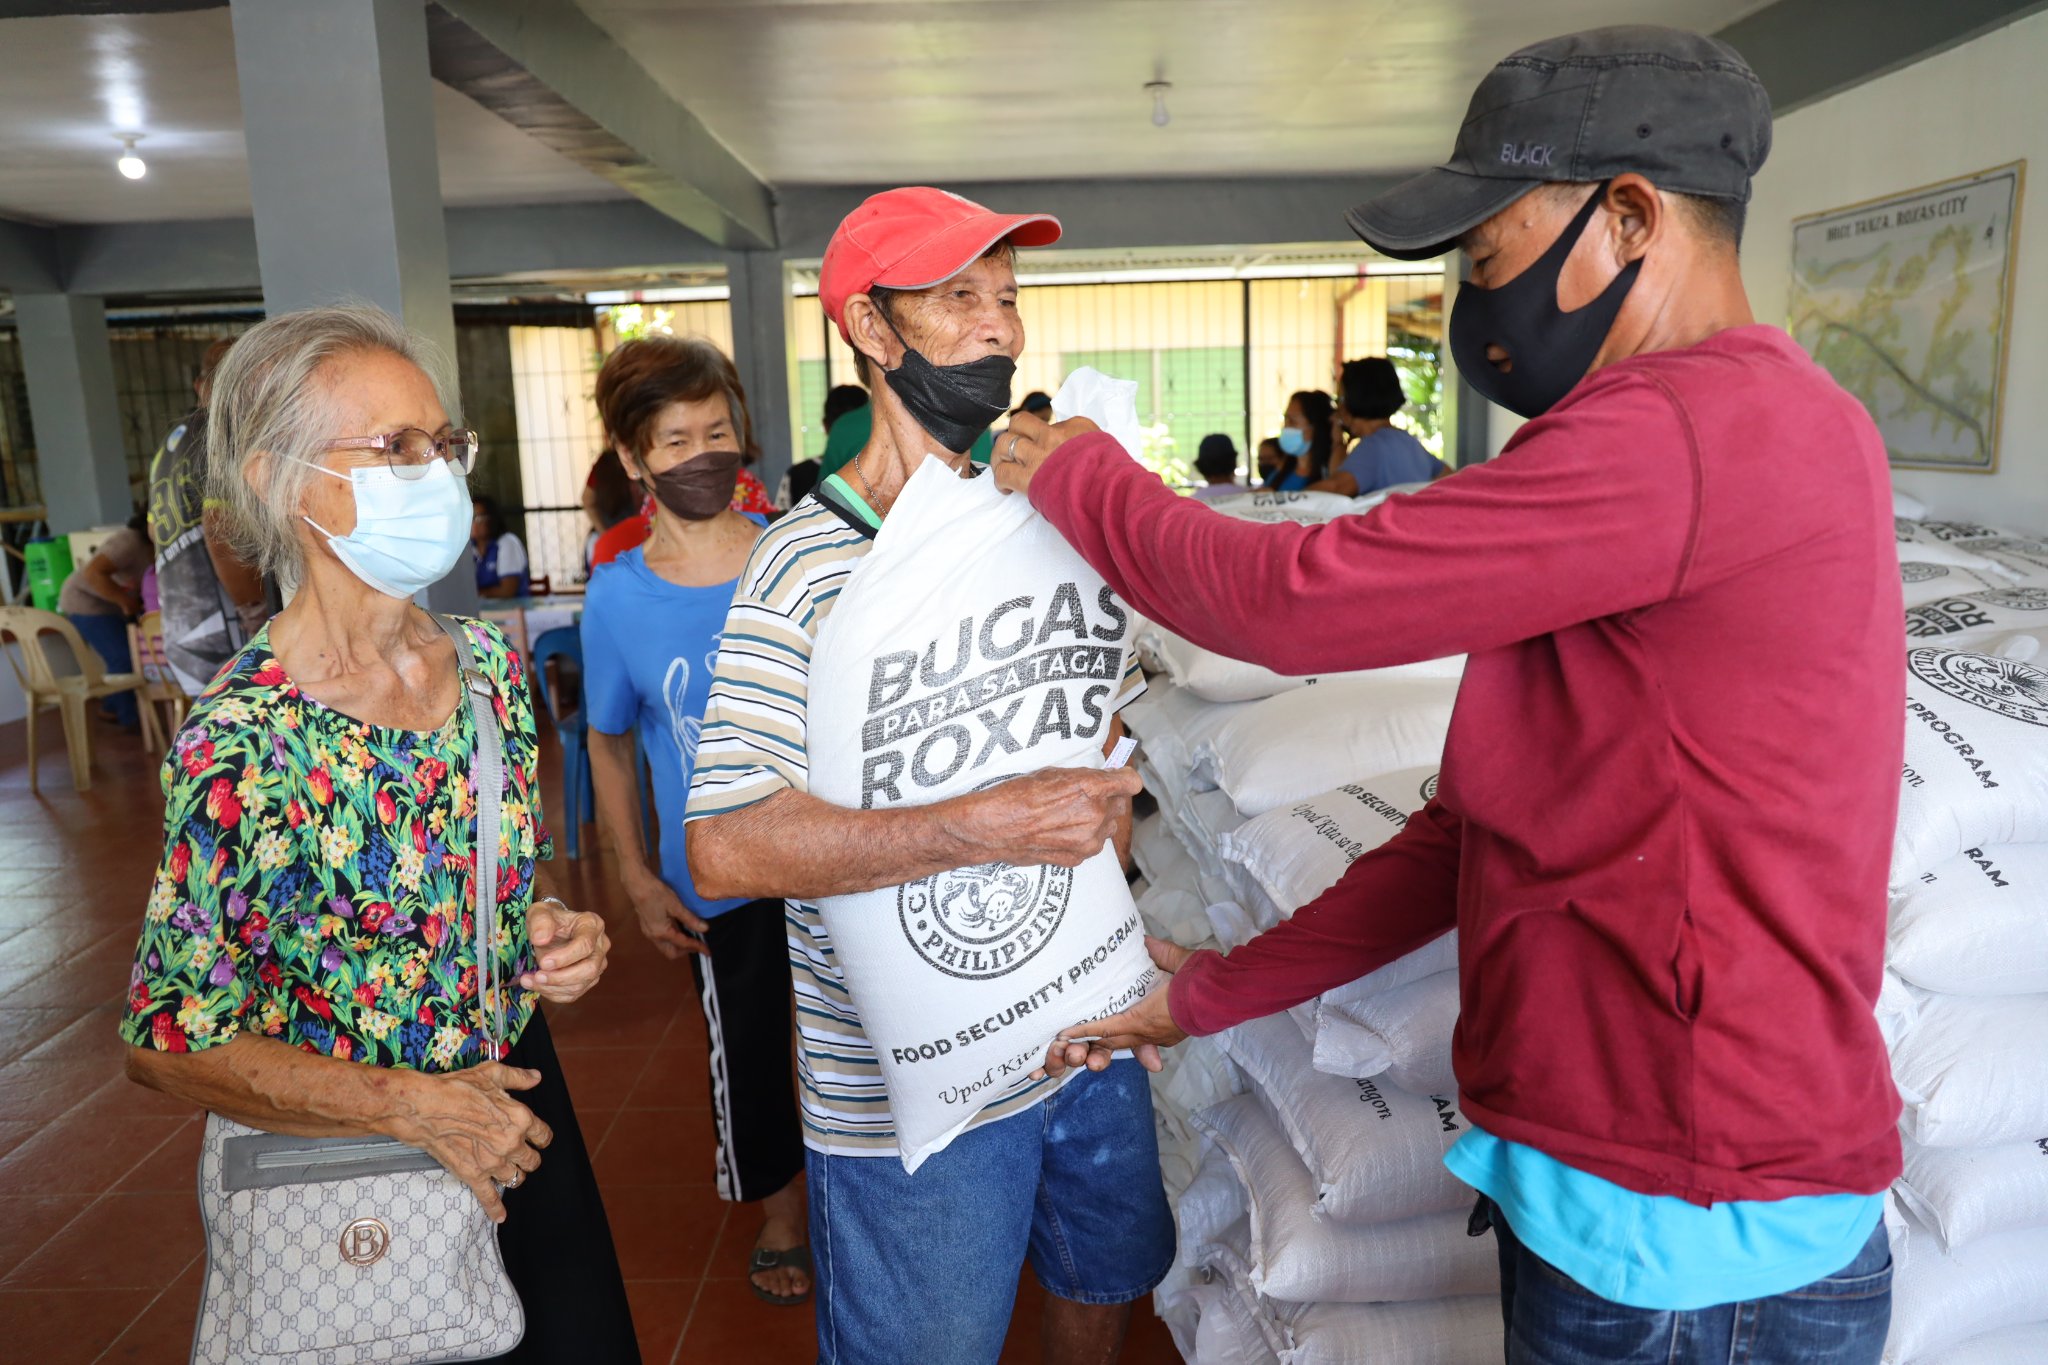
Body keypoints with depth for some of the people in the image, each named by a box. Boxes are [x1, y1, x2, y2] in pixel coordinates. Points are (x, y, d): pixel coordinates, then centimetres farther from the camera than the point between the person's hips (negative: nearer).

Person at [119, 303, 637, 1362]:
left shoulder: (489, 661, -4)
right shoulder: (237, 746, -22)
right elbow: (167, 1046, -15)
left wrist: (556, 938, -9)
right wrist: (404, 1104, -20)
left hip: (523, 1108, 6)